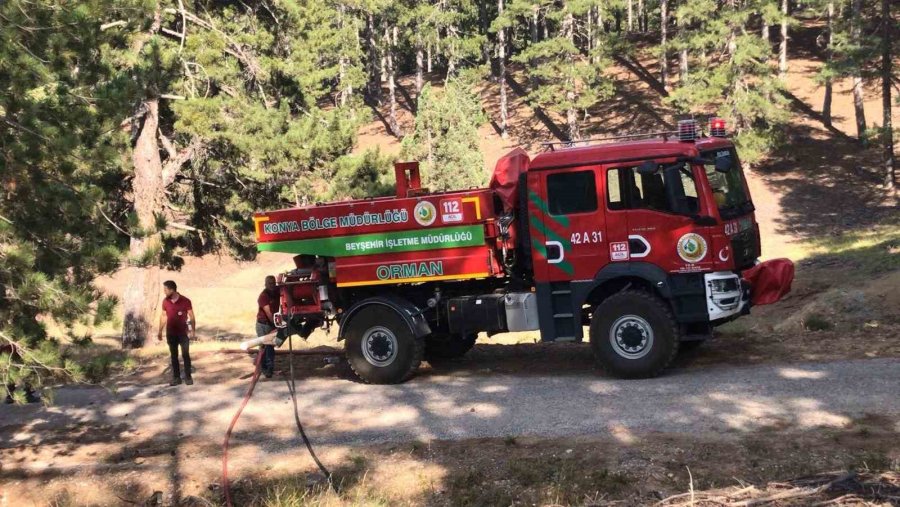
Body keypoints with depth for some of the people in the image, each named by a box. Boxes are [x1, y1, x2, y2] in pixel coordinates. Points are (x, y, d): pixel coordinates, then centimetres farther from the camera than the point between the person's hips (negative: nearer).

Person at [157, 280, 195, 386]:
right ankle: (176, 377, 12)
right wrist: (160, 331, 9)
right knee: (174, 355, 7)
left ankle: (188, 377, 5)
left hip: (183, 333, -3)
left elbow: (191, 317, -6)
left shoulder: (185, 301, -11)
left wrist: (193, 331, -11)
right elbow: (163, 316, 10)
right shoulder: (165, 302, 0)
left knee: (185, 355, -2)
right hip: (171, 333, 3)